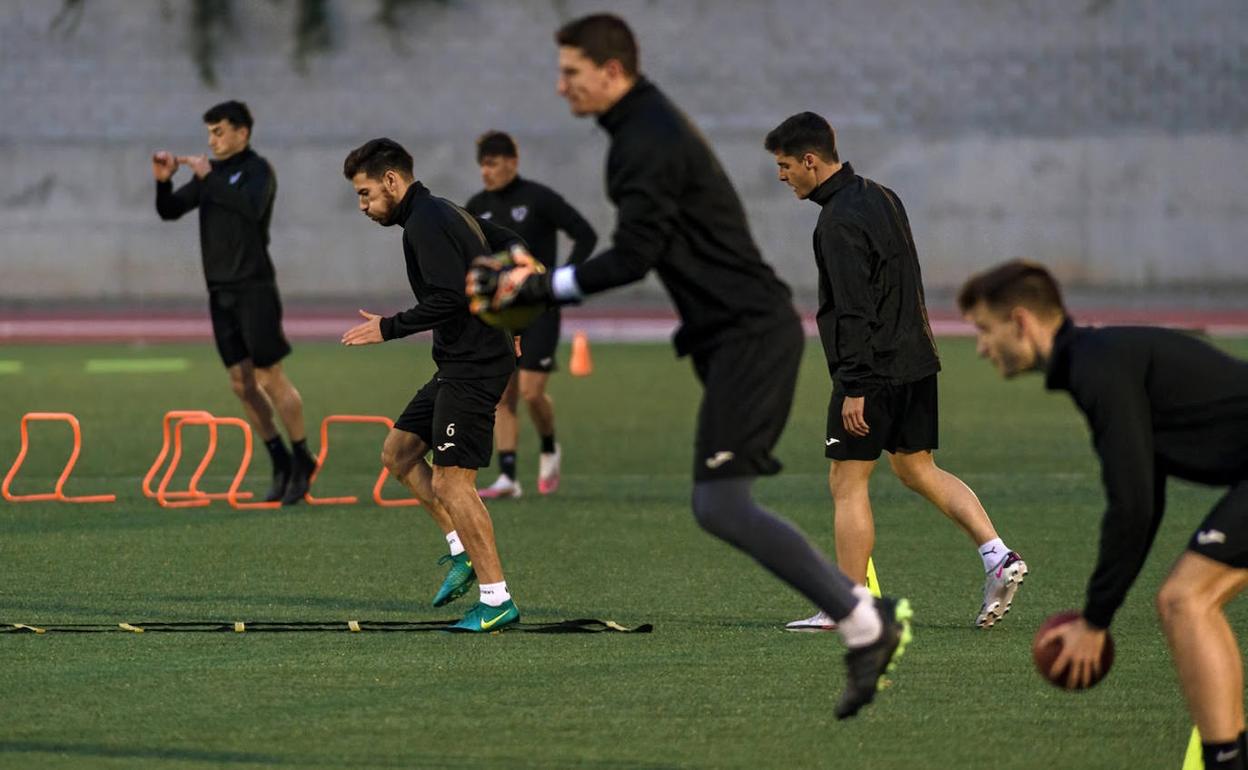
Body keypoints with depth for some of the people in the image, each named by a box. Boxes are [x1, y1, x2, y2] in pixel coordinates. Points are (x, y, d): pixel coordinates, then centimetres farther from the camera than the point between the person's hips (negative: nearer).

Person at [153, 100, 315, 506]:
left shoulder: (258, 170, -8)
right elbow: (170, 211, 12)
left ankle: (302, 459, 5)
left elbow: (252, 208, -27)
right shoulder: (211, 173, 13)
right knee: (242, 383, 6)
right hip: (220, 291, 7)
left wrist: (209, 176, -26)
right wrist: (163, 182, -7)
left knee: (270, 377, -6)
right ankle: (280, 462, 16)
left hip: (254, 288, -7)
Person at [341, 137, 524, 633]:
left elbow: (447, 301, -25)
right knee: (398, 453, 15)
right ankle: (463, 554, 15)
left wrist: (387, 328, -16)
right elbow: (513, 247, 25)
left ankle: (497, 601, -7)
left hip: (472, 367, -11)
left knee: (451, 482, -10)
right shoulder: (445, 213, 16)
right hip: (461, 363, 11)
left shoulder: (425, 224, -16)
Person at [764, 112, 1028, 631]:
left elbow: (854, 312, -22)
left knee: (847, 484, 0)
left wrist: (855, 387, -22)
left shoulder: (839, 222, -18)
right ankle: (998, 557, 5)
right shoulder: (882, 198, 13)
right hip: (916, 362, 9)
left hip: (872, 369, -9)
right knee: (918, 469, 17)